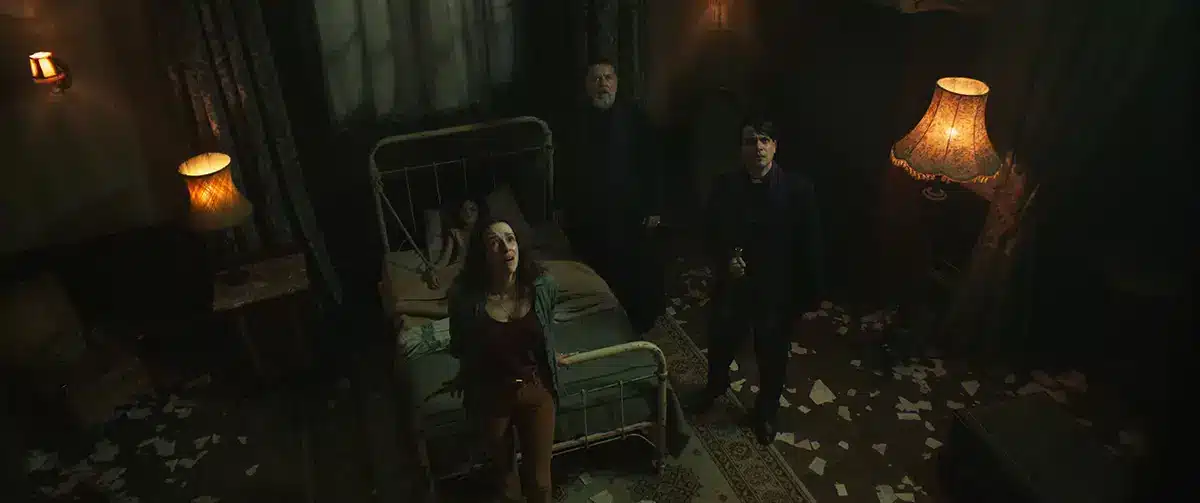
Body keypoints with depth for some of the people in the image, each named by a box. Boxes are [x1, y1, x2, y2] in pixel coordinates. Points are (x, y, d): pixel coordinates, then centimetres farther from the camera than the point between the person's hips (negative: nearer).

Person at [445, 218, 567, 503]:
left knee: (539, 475, 17)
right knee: (503, 467, 26)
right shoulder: (466, 295, -25)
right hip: (490, 395, -1)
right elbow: (461, 346, -3)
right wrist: (464, 376, 13)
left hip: (537, 391, 1)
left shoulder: (542, 284, -19)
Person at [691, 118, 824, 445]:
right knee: (721, 342, 24)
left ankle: (766, 412, 45)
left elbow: (809, 246, -9)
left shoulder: (797, 190, -15)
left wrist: (809, 293, -7)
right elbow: (710, 233, 1)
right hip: (732, 285, 2)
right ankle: (716, 384, 57)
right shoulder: (725, 186, -10)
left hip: (776, 291, -1)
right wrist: (724, 261, -16)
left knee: (772, 356, 17)